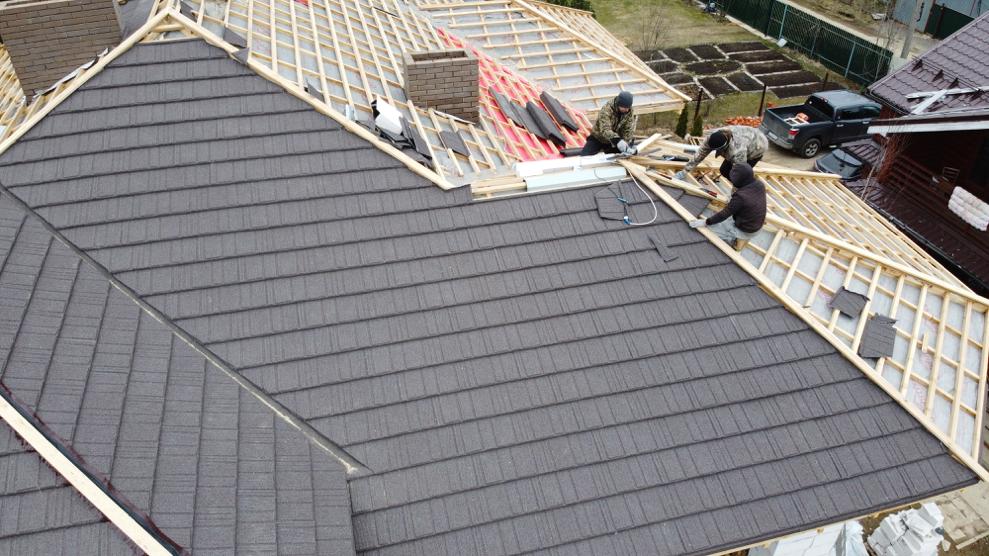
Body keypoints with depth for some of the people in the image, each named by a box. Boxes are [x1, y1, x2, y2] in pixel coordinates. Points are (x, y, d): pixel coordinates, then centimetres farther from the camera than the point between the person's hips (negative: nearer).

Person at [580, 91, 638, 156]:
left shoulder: (631, 112, -14)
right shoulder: (606, 109, -29)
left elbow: (629, 131, -17)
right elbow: (605, 130, -41)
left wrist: (627, 144, -36)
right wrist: (617, 141, -58)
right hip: (598, 138, -3)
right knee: (584, 156, -17)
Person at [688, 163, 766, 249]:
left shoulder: (740, 196, -34)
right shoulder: (760, 185, -12)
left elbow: (723, 214, -23)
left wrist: (705, 222, -13)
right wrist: (733, 201, 19)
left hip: (744, 230, -7)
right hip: (758, 226, 7)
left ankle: (732, 240, 5)